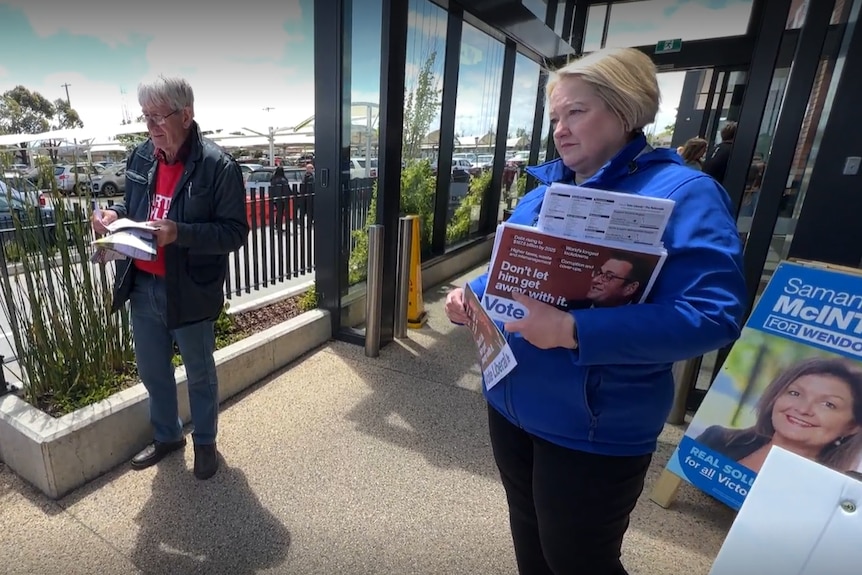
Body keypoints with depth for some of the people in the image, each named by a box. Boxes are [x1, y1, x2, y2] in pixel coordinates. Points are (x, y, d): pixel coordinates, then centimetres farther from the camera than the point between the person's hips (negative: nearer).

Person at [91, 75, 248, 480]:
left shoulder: (218, 166, -16)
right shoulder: (140, 157, 4)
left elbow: (235, 232, -17)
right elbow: (133, 207, 17)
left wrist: (180, 233, -29)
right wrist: (116, 215, -5)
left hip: (190, 291, -6)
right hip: (142, 286, 6)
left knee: (200, 374, 13)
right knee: (151, 371, 20)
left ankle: (205, 442, 37)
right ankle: (167, 436, 45)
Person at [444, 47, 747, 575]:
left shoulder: (682, 193, -17)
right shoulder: (545, 190, 6)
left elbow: (715, 314, -26)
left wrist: (573, 332, -34)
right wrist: (471, 295, -7)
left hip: (594, 426, -7)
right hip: (510, 401, 7)